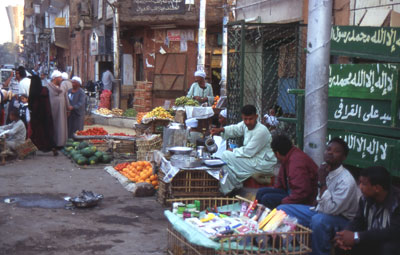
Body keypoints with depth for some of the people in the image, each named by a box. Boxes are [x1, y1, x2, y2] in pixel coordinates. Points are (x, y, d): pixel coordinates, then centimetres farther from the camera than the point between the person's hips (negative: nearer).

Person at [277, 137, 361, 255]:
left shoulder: (346, 180, -25)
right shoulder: (324, 168, -2)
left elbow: (331, 209, -30)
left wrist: (322, 182, -30)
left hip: (341, 219, -8)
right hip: (320, 211, 8)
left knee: (319, 220, -40)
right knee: (282, 209, 1)